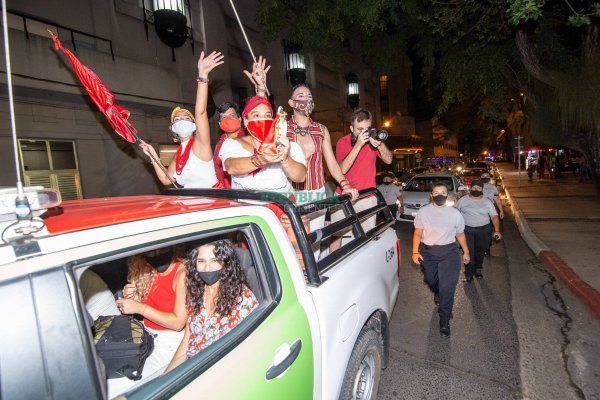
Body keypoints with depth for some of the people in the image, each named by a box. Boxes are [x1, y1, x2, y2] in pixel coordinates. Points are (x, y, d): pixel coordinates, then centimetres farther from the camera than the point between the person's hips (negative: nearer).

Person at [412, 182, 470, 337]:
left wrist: (466, 252, 16)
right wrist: (415, 252, -11)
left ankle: (444, 320, 3)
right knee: (431, 281, 17)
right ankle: (437, 294, 54)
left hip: (449, 251, -1)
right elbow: (418, 233, -2)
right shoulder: (423, 212, 0)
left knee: (447, 286, -9)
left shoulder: (455, 213, 4)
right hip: (427, 251, 1)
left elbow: (460, 234, 13)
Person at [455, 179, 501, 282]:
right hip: (467, 229, -2)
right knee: (469, 252, -5)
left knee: (480, 251, 14)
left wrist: (497, 230, -13)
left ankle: (478, 269, 36)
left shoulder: (487, 201, 0)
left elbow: (494, 216, -3)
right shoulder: (463, 200, -2)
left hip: (483, 230, 2)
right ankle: (469, 274, 6)